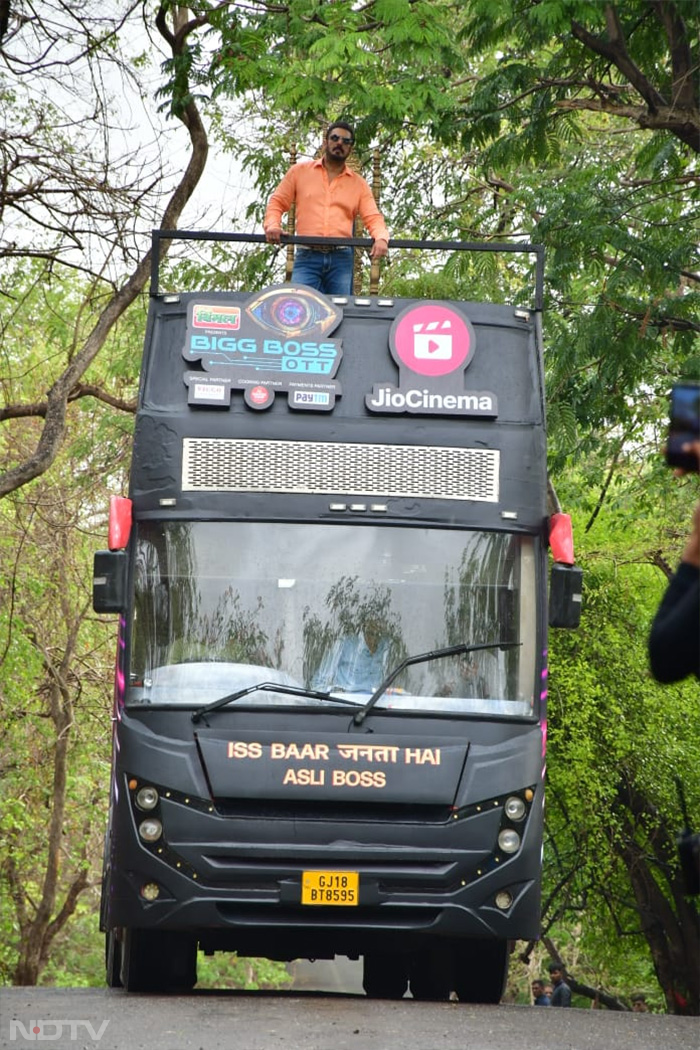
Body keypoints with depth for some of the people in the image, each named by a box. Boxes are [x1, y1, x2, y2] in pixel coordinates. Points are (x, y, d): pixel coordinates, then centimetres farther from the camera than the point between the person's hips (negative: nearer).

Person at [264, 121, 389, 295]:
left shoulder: (359, 184, 15)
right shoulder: (300, 171, 13)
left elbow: (373, 217, 8)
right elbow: (277, 203, 12)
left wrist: (381, 238, -15)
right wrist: (272, 226, -9)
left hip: (341, 259, 2)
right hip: (307, 256, -1)